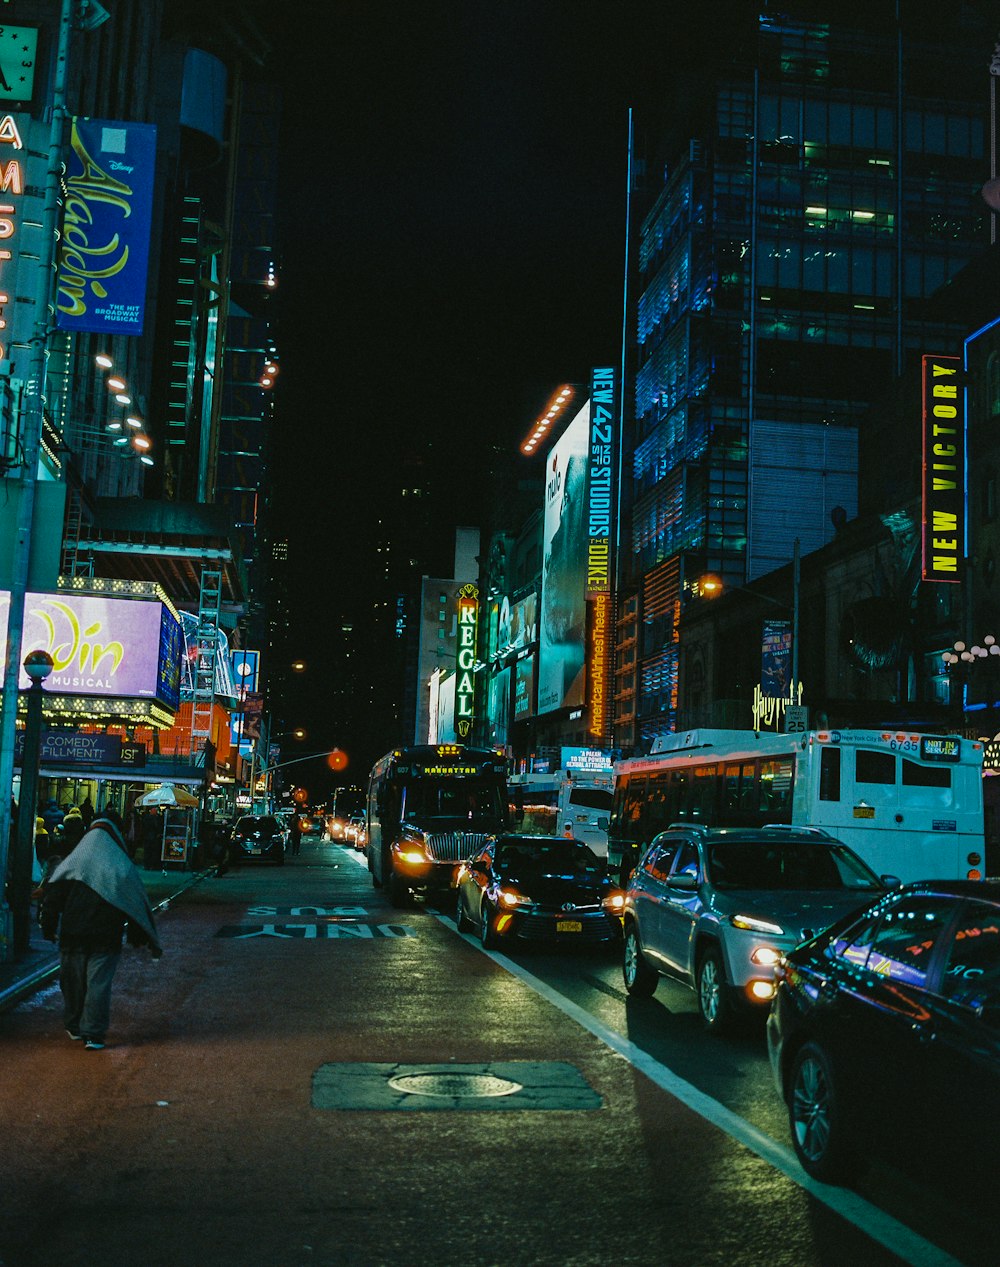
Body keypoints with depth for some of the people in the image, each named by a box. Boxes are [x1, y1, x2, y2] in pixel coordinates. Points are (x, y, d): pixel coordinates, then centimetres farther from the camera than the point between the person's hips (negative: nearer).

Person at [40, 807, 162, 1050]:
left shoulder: (71, 862, -1)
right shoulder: (124, 868, -5)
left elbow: (52, 896, 1)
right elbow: (138, 904, -1)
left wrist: (49, 928, 10)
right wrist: (140, 937, 8)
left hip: (73, 936, 2)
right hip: (106, 938, -2)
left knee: (73, 980, 16)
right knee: (99, 983, 1)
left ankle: (74, 1027, 29)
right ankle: (93, 1035, 0)